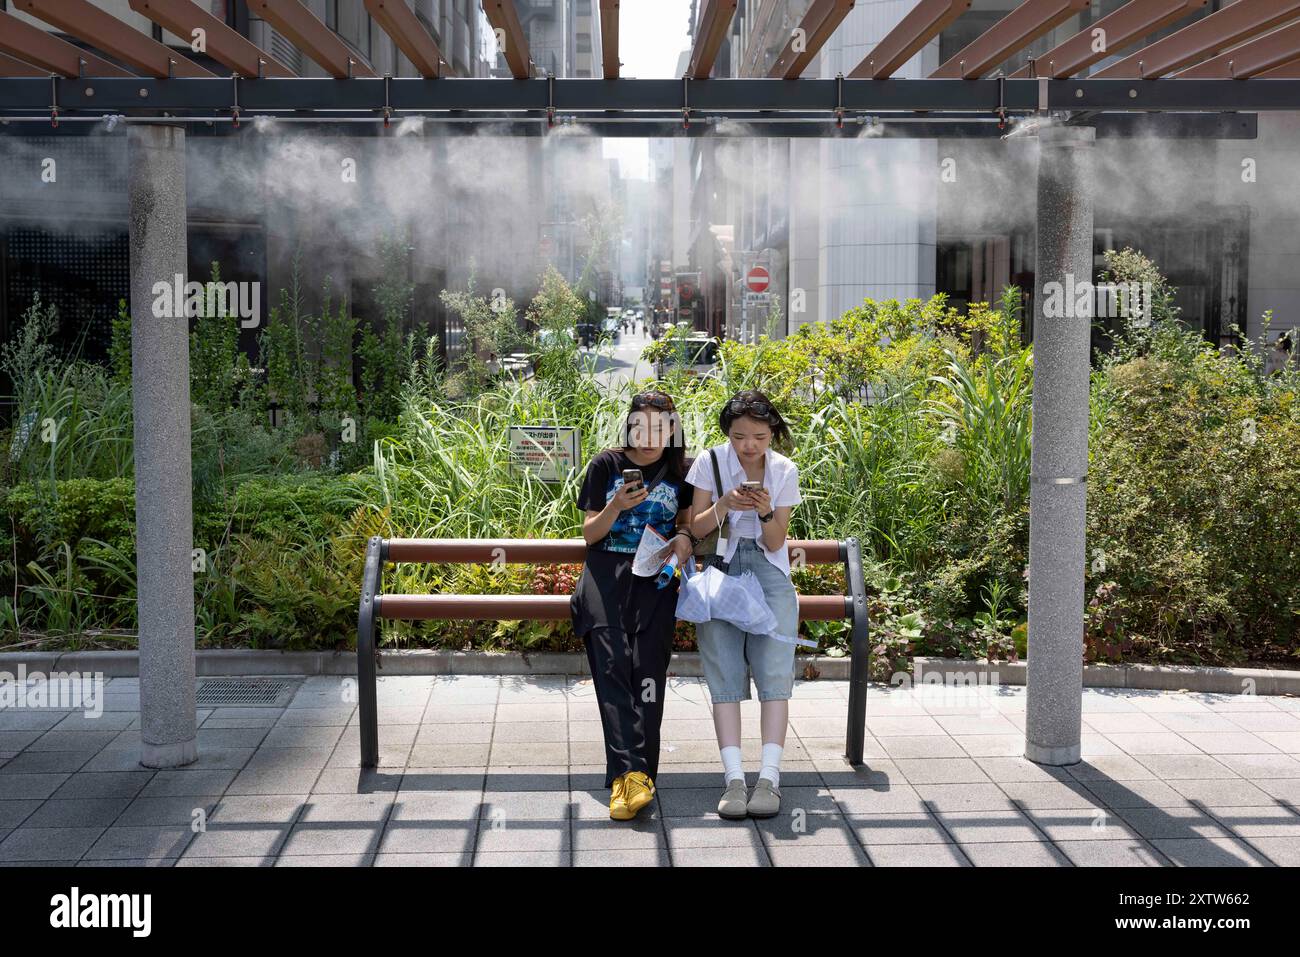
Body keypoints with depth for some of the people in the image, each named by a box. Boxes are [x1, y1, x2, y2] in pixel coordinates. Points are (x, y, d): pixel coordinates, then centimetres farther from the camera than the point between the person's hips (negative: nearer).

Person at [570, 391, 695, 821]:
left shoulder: (682, 473, 15)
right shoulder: (605, 466, 10)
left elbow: (687, 524, 26)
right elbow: (589, 534, 9)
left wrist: (683, 539, 2)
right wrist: (616, 506, -10)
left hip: (655, 575, 1)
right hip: (607, 570, -1)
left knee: (648, 664, -20)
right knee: (612, 663, -24)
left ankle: (633, 775, -24)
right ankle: (629, 772, -34)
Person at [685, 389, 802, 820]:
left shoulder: (785, 471, 4)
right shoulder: (710, 462, 0)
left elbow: (775, 543, 4)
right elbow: (695, 529, -1)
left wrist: (767, 512, -16)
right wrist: (725, 505, -19)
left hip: (767, 567, 1)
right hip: (719, 565, -1)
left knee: (774, 668, -16)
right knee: (724, 672, -15)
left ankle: (769, 776, -20)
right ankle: (734, 777, -20)